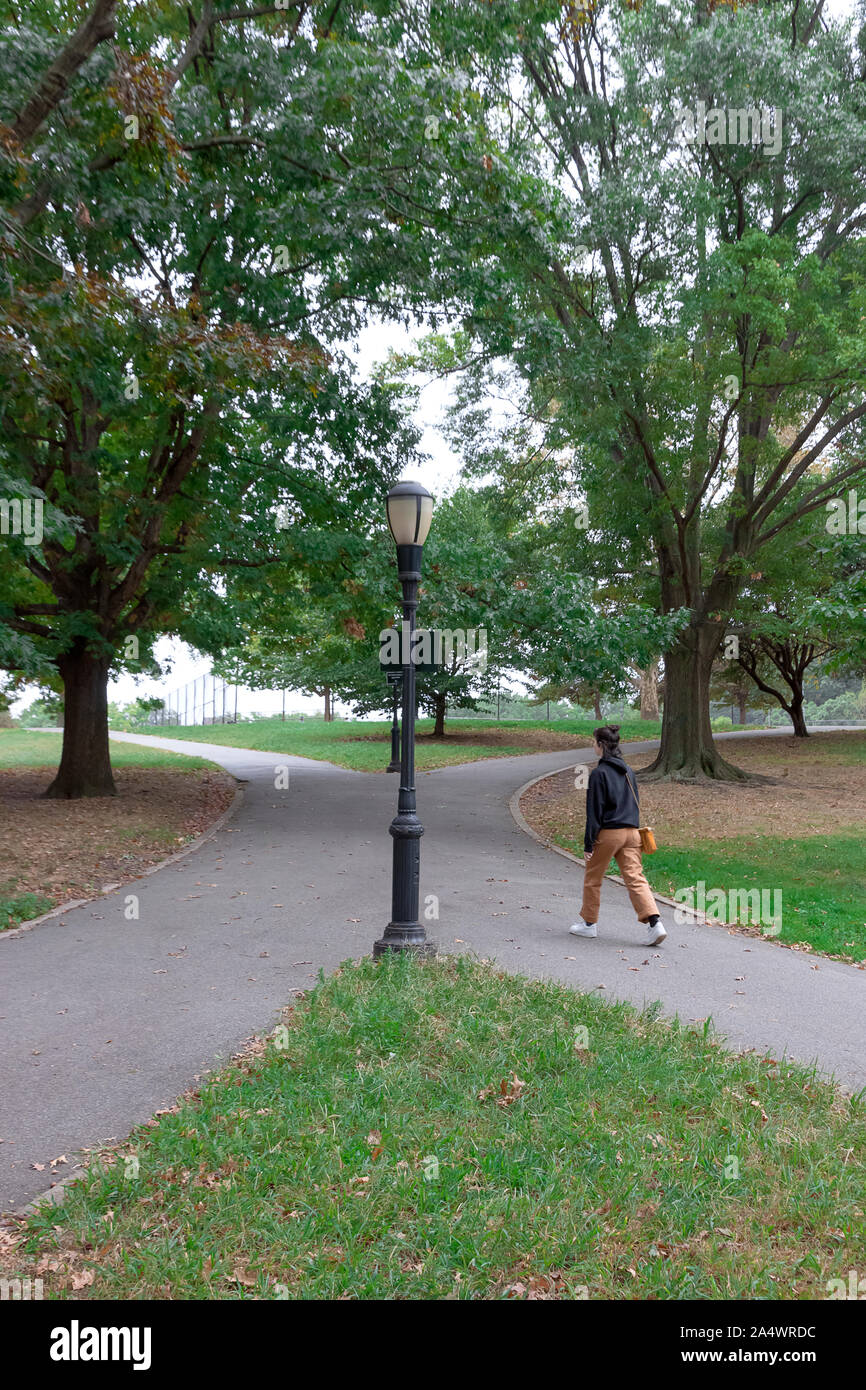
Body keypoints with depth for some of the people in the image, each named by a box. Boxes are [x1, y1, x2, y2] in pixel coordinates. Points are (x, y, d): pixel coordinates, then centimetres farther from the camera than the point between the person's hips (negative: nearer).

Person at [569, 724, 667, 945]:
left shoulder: (599, 773, -11)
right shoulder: (628, 771, 11)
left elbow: (594, 810, -12)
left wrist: (588, 842, -9)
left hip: (607, 833, -6)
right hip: (631, 831, 6)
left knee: (592, 878, 11)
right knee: (635, 878, 2)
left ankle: (589, 923, 22)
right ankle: (654, 922, -13)